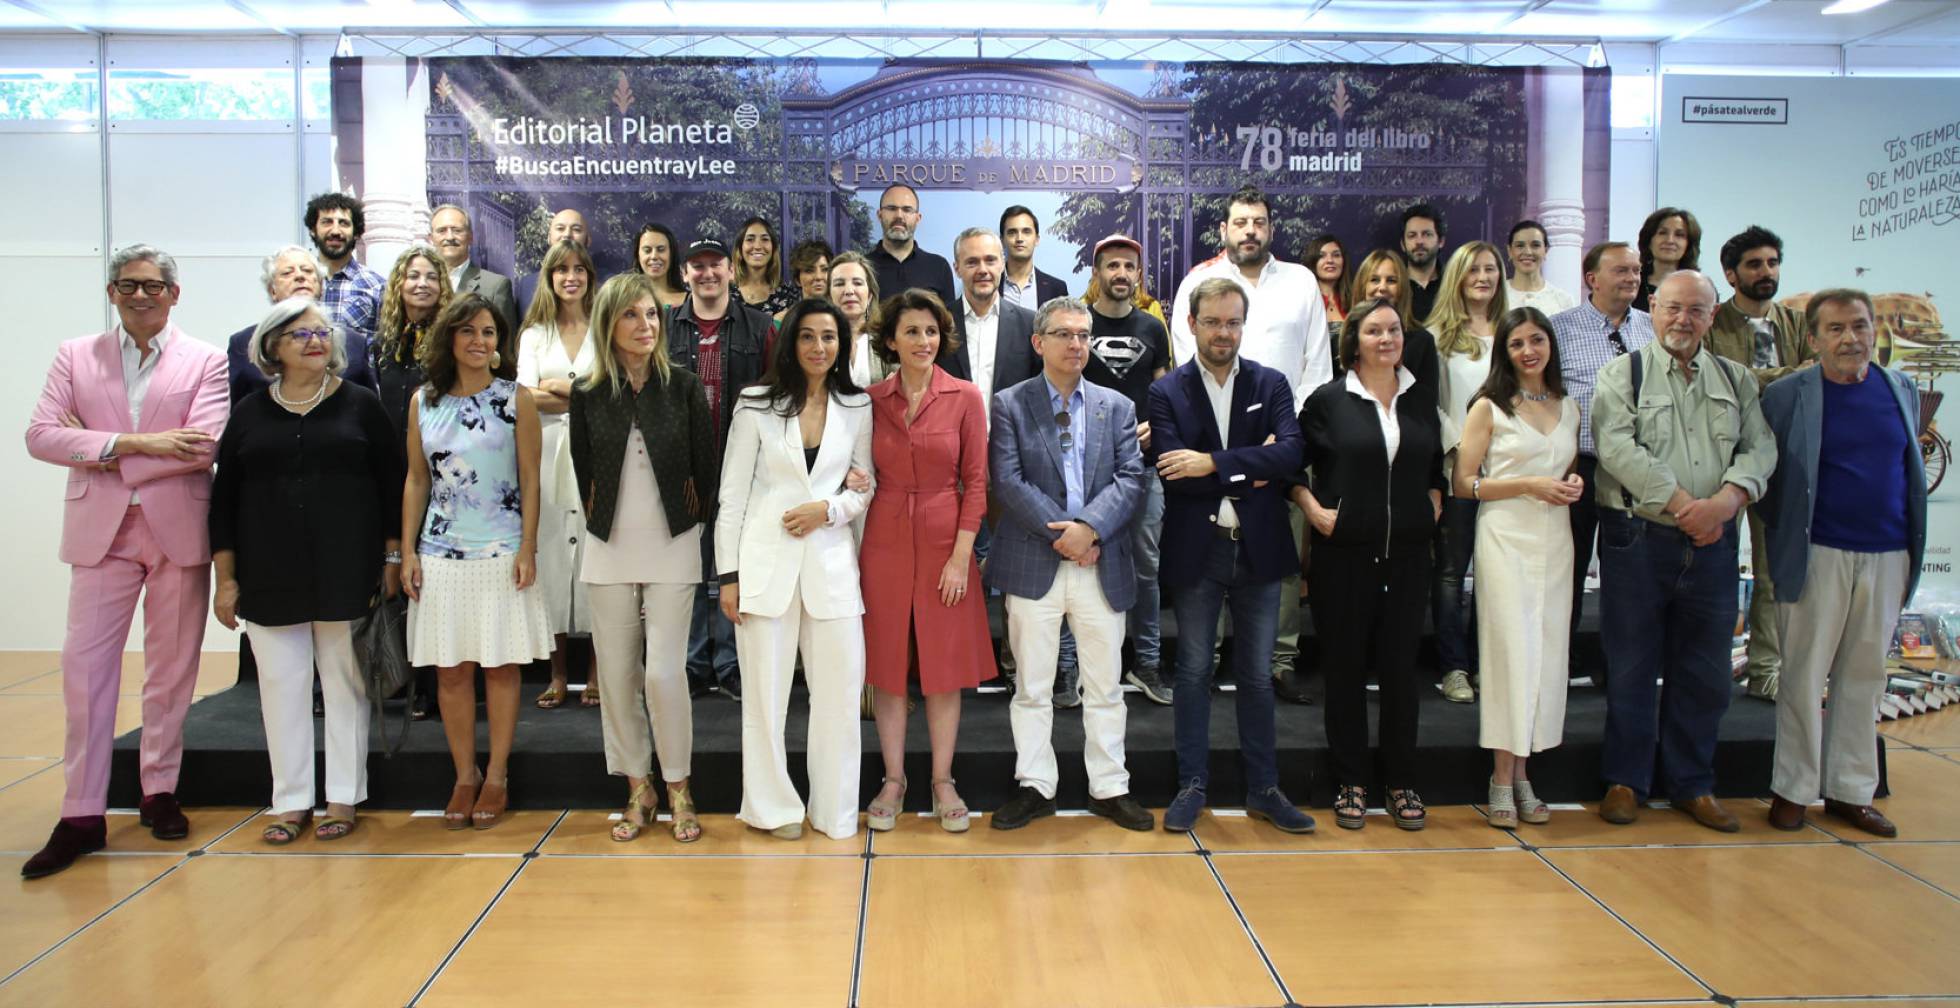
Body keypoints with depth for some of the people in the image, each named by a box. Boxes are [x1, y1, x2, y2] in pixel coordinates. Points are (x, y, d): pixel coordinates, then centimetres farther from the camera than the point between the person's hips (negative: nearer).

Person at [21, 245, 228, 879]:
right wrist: (137, 443, -14)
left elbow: (205, 447, -11)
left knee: (171, 670, 7)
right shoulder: (75, 357, 9)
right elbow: (40, 435, -3)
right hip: (100, 533, 1)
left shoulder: (205, 362, 2)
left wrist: (104, 450, -9)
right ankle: (82, 816, 7)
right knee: (85, 668, 0)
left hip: (176, 533, -1)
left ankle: (159, 792, 22)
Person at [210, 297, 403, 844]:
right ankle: (290, 799, 16)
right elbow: (224, 499, 8)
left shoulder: (361, 405, 2)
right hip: (270, 576, 2)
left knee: (344, 681, 5)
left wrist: (391, 561, -2)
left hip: (346, 572, -2)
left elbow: (391, 487, 2)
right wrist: (226, 579, 4)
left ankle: (344, 797, 15)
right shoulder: (249, 414, 6)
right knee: (281, 684, 6)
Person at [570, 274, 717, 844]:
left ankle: (678, 789, 10)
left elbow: (706, 470, 3)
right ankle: (638, 790, 20)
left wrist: (690, 523, 4)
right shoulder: (587, 394, 2)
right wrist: (604, 521, 10)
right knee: (617, 675, 6)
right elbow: (583, 472, 11)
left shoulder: (684, 388, -2)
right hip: (610, 550, 2)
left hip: (672, 546, -2)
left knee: (664, 673, -9)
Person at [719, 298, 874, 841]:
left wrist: (828, 509, -9)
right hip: (766, 560, -1)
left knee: (840, 689, 3)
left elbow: (866, 487, 12)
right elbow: (732, 493, 1)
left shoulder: (857, 407, 7)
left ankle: (834, 808, 18)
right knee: (765, 689, 5)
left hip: (831, 561, 2)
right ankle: (773, 805, 19)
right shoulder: (757, 405, 1)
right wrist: (728, 575, -3)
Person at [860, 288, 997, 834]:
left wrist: (961, 555, -9)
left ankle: (943, 782, 18)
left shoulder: (965, 397, -2)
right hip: (885, 541, 2)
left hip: (945, 542, -1)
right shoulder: (871, 400, 3)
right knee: (887, 663, 7)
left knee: (945, 665, 5)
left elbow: (976, 481, -3)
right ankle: (893, 780, 20)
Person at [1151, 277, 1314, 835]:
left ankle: (1263, 788, 22)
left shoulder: (1271, 384, 4)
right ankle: (1192, 786, 19)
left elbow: (1291, 453, -13)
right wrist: (1249, 470, -14)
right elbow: (1173, 472, -15)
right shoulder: (1166, 392, -2)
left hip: (1257, 549, 2)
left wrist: (1214, 464, -21)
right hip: (1195, 552, -1)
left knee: (1257, 674, 11)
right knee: (1193, 672, 8)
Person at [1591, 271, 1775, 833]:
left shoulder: (1736, 381, 13)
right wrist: (1683, 505, -17)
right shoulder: (1622, 374, 1)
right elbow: (1618, 448, -12)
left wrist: (1725, 501, -16)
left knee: (1703, 672, 10)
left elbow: (1759, 448, 3)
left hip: (1712, 546, 4)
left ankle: (1692, 785, 23)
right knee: (1632, 669, 4)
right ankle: (1626, 781, 16)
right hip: (1637, 540, -3)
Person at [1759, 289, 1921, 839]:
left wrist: (1912, 538, 14)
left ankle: (1850, 790, 19)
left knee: (1864, 676, 10)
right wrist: (1785, 532, -1)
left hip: (1888, 556, 4)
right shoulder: (1786, 396, -5)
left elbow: (1911, 465, 19)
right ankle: (1793, 789, 12)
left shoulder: (1903, 389, 8)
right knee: (1804, 675, 1)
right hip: (1818, 555, -4)